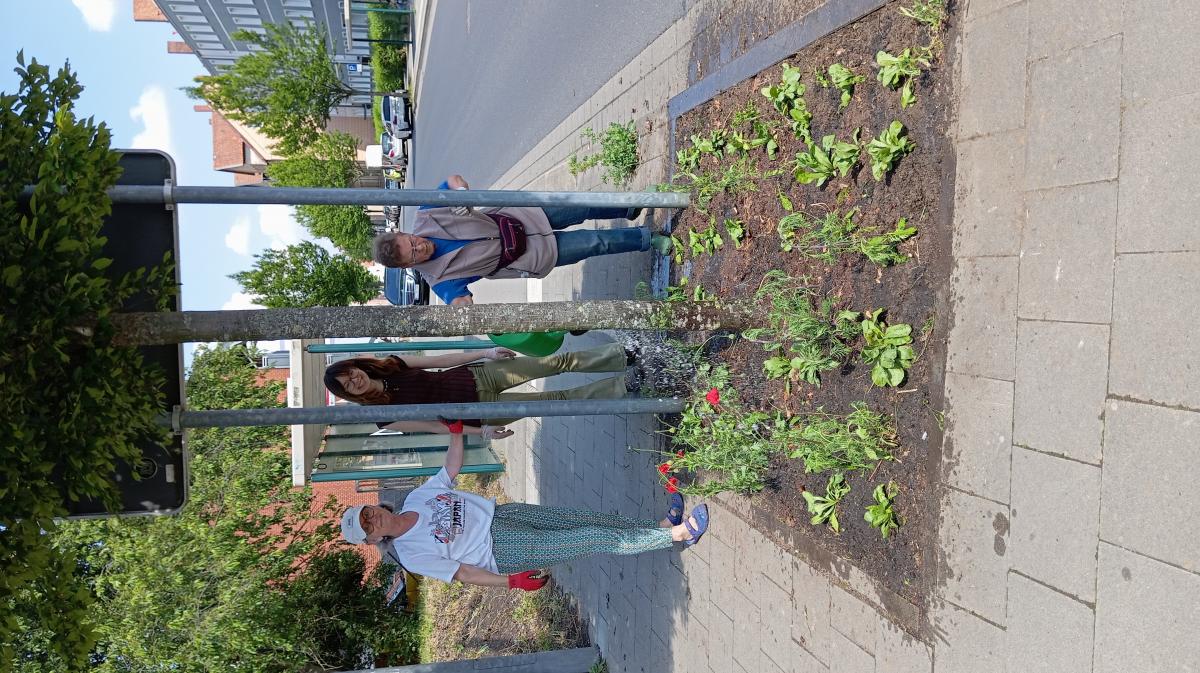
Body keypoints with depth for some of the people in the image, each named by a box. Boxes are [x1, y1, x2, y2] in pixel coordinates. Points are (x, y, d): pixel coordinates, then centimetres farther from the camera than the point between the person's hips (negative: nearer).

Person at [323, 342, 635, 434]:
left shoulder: (389, 365, -3)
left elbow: (440, 360, 1)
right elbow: (432, 425, -10)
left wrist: (485, 352, -1)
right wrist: (481, 431, -13)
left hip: (475, 376, 3)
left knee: (558, 361, -3)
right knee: (557, 399, -5)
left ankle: (624, 355, 11)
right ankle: (622, 387, 8)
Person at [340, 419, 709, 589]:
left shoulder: (417, 497, 1)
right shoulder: (412, 554, -13)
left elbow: (453, 466, 8)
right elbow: (463, 573, -12)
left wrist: (455, 429, -7)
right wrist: (513, 582, -16)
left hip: (502, 514, 6)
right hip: (504, 552, -6)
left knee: (591, 519, -4)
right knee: (598, 539, -13)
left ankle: (663, 525, 7)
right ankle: (678, 534, -7)